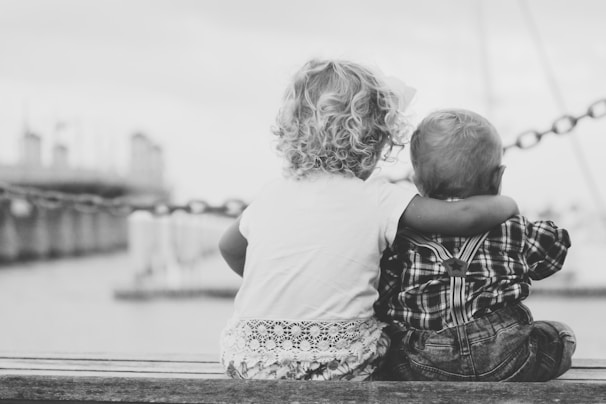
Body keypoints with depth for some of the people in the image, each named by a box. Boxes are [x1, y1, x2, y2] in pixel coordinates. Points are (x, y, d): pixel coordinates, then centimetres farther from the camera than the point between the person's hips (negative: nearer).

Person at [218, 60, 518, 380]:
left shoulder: (269, 198, 6)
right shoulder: (377, 200, -9)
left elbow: (229, 248, 25)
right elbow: (465, 216, -16)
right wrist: (505, 204, 5)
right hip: (341, 368, -4)